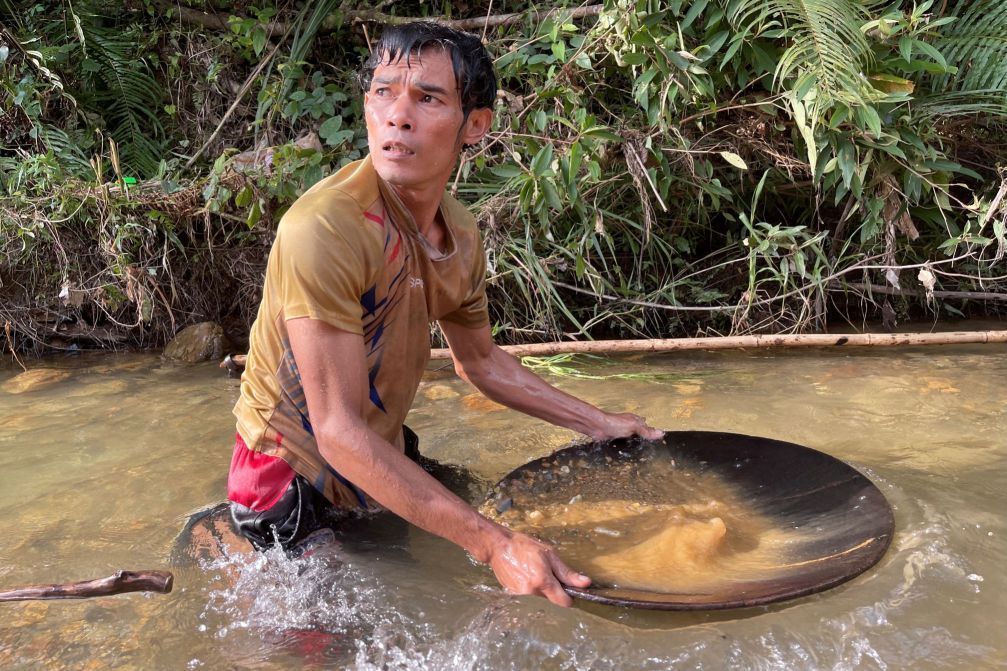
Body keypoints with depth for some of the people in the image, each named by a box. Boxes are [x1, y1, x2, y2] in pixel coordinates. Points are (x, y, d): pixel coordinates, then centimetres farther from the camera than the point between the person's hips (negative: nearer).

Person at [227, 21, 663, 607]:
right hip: (294, 482, -7)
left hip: (387, 466, 7)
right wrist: (495, 545, -36)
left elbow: (481, 360, 11)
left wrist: (597, 423, 10)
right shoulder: (324, 229, -31)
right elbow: (339, 432, -33)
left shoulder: (463, 236, -6)